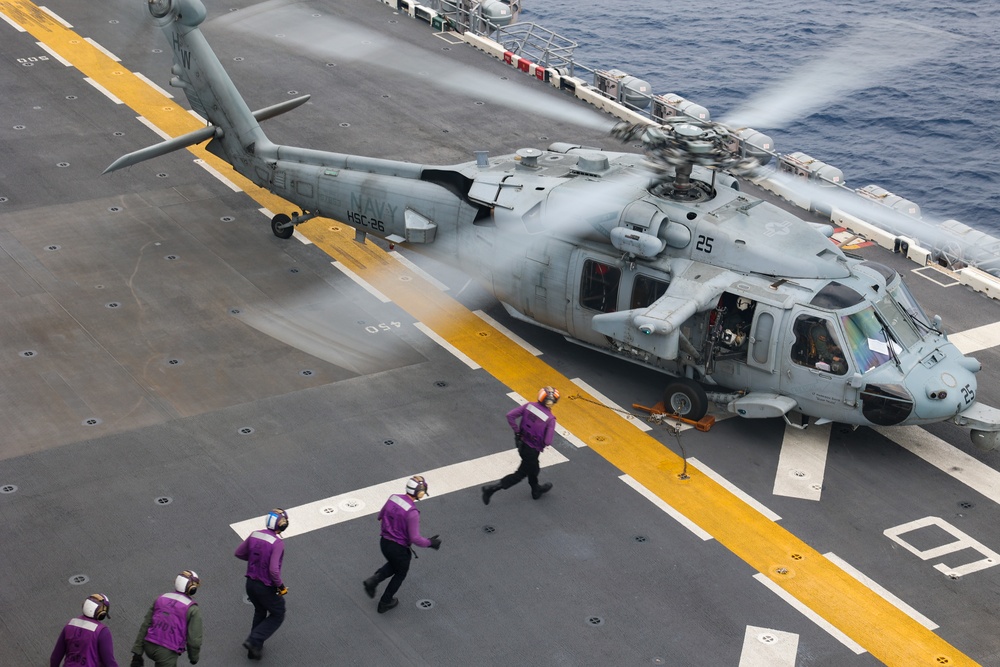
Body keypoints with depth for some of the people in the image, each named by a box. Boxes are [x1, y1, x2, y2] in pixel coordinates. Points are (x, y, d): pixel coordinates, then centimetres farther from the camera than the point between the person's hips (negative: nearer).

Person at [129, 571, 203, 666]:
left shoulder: (161, 599, 4)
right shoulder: (193, 610, -12)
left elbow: (145, 628, 3)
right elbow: (194, 640, -13)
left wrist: (137, 654, 5)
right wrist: (194, 656, 9)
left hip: (150, 648, 6)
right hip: (166, 654, -6)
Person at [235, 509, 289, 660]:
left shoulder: (255, 535, -5)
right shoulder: (278, 543, -25)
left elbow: (239, 553, 9)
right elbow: (274, 570, -33)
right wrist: (281, 586, -17)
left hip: (250, 583, 6)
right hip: (266, 588, -6)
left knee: (260, 611, 29)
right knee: (278, 615, 18)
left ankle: (255, 649, 34)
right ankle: (254, 641, 5)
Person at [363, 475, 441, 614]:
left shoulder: (393, 498, -9)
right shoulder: (412, 512, -29)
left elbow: (381, 516, 8)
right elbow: (415, 539, -29)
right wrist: (430, 543, -12)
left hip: (384, 542, 6)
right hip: (399, 549, -6)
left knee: (393, 565, 35)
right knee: (400, 574, 24)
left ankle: (373, 580, 15)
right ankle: (385, 602, 35)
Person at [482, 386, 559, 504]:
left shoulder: (529, 406, -14)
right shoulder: (550, 419, -24)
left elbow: (510, 415, -17)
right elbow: (547, 441, -27)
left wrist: (517, 431, -4)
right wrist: (542, 444, -3)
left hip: (522, 444, 5)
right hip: (532, 450, -5)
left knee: (533, 468, 30)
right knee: (521, 473, 14)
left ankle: (536, 490, 54)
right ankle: (492, 488, 7)